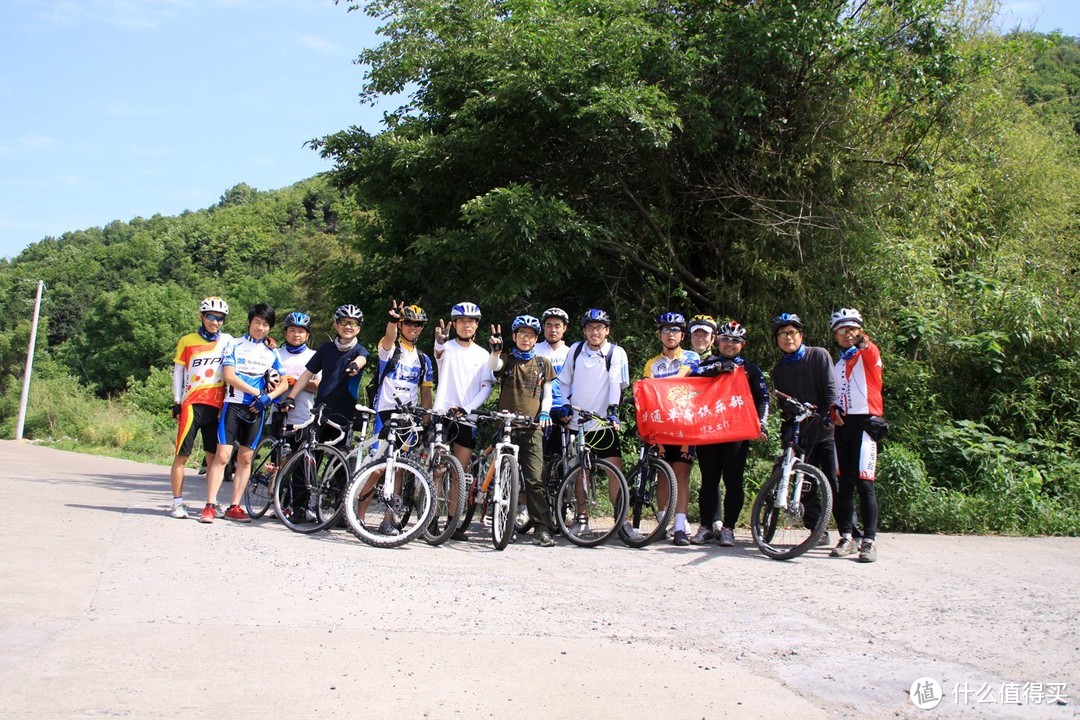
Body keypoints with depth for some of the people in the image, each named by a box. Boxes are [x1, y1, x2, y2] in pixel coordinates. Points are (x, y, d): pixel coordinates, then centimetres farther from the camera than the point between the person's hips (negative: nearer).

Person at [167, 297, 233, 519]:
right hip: (192, 405, -1)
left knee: (214, 456, 5)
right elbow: (177, 372, 7)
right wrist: (176, 403, 3)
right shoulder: (187, 341, 4)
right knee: (182, 455, -1)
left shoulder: (227, 341, 7)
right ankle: (177, 502, 7)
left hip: (216, 406, 2)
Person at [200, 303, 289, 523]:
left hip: (256, 409, 3)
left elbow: (284, 383, 9)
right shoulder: (235, 345, 5)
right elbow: (229, 376, -7)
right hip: (233, 404, -3)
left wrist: (268, 397, -10)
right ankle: (209, 506, -8)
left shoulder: (271, 353, 13)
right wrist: (257, 392, -13)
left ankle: (234, 507, 10)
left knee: (245, 458, 4)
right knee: (222, 455, -10)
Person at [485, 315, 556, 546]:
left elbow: (547, 393, 16)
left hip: (532, 427, 0)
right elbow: (492, 366, -14)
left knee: (535, 479, -8)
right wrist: (496, 349, -35)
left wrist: (544, 412, -4)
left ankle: (543, 528, -8)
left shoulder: (543, 363, 14)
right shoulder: (506, 360, 9)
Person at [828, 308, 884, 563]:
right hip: (842, 424, 5)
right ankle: (846, 537, 9)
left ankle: (869, 541, -9)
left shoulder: (868, 355, 7)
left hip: (864, 422, -5)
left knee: (864, 482, -11)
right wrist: (833, 411, 0)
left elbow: (873, 355, -18)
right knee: (844, 483, 3)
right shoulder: (835, 364, 23)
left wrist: (863, 342, -36)